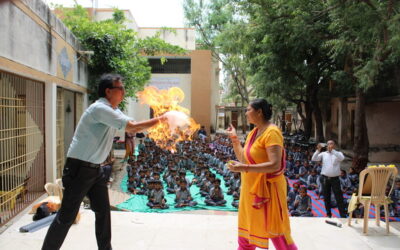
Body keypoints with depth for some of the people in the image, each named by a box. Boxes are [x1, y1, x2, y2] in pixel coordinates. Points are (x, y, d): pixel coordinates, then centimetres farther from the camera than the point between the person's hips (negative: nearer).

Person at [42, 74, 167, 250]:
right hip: (78, 169, -9)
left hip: (95, 169, 9)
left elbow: (131, 129, 12)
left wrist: (158, 120, -2)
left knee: (103, 211, 12)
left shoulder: (113, 111, 9)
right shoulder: (100, 109, -21)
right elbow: (133, 127, -23)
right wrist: (159, 120, -12)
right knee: (67, 215, 0)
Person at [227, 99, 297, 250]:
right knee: (247, 234, 18)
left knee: (276, 234, 3)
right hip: (251, 190, 9)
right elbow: (243, 158, 16)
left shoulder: (271, 132, -18)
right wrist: (234, 138, 11)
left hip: (267, 190, -9)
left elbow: (275, 165, -27)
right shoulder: (253, 133, 9)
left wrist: (245, 168, -31)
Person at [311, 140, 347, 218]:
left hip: (335, 178, -1)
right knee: (326, 197, 8)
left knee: (339, 197, -2)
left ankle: (343, 215, 4)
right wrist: (318, 150, -17)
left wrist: (332, 150, -26)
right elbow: (314, 159, -4)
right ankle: (328, 214, 21)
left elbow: (342, 158, -19)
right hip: (325, 178, 2)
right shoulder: (323, 154, 7)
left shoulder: (338, 153, 5)